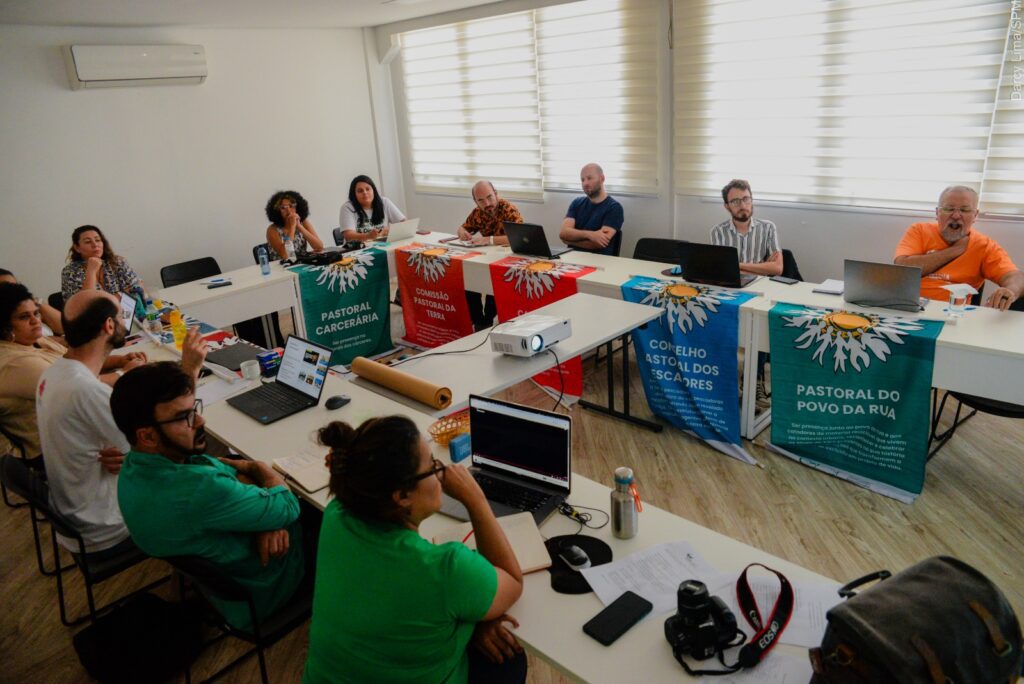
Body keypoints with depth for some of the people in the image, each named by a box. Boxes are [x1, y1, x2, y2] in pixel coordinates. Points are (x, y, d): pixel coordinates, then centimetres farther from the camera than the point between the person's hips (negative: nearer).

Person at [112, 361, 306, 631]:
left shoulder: (134, 466, -13)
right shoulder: (197, 488, -40)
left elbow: (227, 472, -5)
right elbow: (288, 507, -26)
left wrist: (270, 520, -20)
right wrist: (259, 468, -6)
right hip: (254, 593, -7)